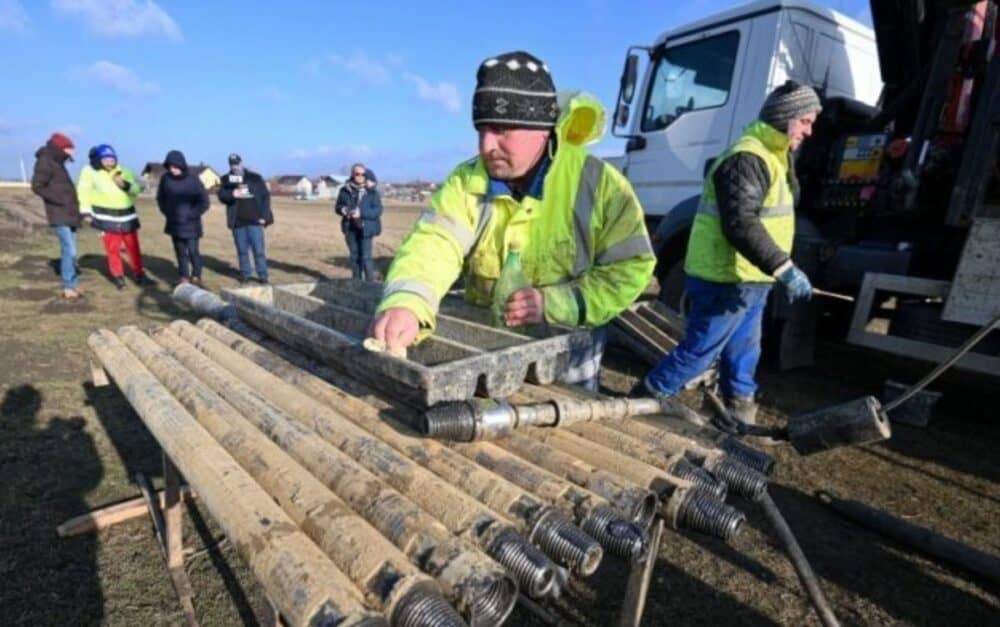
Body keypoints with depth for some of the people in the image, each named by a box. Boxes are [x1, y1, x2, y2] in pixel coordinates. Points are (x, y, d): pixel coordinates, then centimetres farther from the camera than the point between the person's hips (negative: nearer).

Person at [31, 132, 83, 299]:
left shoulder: (57, 163, 19)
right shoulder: (45, 162, -8)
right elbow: (37, 186, -15)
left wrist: (74, 205, 11)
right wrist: (60, 200, -16)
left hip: (69, 215, 9)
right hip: (59, 215, -9)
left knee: (70, 251, 10)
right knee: (69, 250, -12)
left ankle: (73, 285, 14)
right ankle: (68, 287, -6)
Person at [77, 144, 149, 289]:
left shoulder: (123, 172, 7)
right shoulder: (90, 172, -3)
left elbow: (137, 189, 3)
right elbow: (84, 191, -4)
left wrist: (126, 185, -18)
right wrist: (86, 211, -9)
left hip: (127, 216, 3)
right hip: (107, 218, -3)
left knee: (134, 247, 8)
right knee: (112, 249, -1)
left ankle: (139, 274, 18)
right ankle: (118, 277, 11)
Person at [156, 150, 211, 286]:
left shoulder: (193, 180, -10)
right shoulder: (165, 179, -1)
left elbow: (204, 202, -6)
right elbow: (160, 198, 14)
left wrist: (192, 215, -10)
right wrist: (167, 212, 4)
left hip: (190, 224, -3)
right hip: (174, 223, 3)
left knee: (192, 251, -5)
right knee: (180, 252, 9)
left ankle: (196, 277, 10)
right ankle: (184, 277, 18)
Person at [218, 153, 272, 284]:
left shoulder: (255, 178, 5)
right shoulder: (226, 180, 8)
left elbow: (265, 195, 3)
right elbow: (221, 196, -2)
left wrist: (264, 215, -4)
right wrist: (232, 194, -24)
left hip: (255, 220, -2)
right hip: (238, 221, 2)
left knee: (258, 250, -2)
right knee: (242, 250, 7)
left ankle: (263, 275, 5)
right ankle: (245, 273, 17)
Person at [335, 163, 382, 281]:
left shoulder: (372, 191, -5)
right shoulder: (345, 190, 4)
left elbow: (378, 210, -10)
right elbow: (337, 206, 12)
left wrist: (361, 213, -23)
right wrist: (343, 210, -12)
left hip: (365, 228, -3)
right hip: (350, 228, 4)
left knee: (366, 256, -8)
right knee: (354, 256, 13)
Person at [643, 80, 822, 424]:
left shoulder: (774, 157, 18)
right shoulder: (746, 159, -18)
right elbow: (740, 226, -30)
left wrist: (783, 270, 22)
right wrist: (784, 268, -32)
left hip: (750, 280, 10)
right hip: (727, 282, -10)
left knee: (743, 354, 18)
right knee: (700, 351, -1)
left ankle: (739, 410, 32)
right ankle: (646, 399, 14)